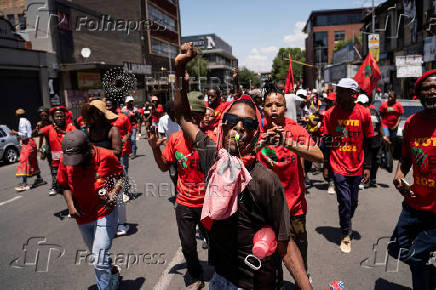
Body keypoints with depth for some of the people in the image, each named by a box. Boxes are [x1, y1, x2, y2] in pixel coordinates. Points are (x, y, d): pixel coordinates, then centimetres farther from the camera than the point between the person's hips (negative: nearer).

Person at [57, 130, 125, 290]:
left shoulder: (106, 156, -19)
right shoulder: (65, 161, -10)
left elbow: (121, 176, -4)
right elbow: (65, 186, 6)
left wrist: (113, 193, -21)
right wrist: (70, 205, -10)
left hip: (105, 213, -5)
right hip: (82, 217, 5)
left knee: (99, 259, -11)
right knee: (96, 256, 23)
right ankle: (113, 271, 51)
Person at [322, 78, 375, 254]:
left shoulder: (364, 113, -3)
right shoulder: (330, 114, -4)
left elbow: (367, 142, 3)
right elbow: (327, 142, 2)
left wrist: (367, 166, 1)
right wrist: (326, 165, 2)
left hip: (357, 167, 2)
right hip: (338, 167, -2)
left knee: (353, 202, 14)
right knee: (345, 202, -2)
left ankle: (346, 225, 42)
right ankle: (346, 235, 19)